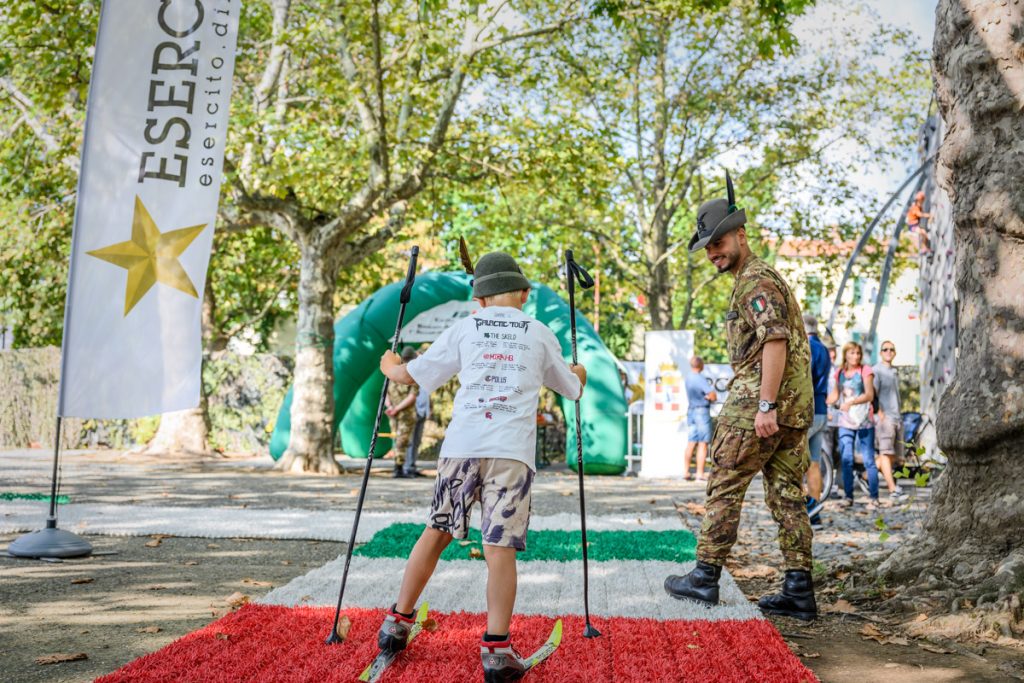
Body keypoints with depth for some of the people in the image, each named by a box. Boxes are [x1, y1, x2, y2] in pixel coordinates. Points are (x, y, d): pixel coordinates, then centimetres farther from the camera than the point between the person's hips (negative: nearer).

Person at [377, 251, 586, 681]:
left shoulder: (464, 329, 14)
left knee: (437, 531, 15)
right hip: (512, 450, -1)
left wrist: (389, 367, 40)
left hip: (462, 444, 2)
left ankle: (397, 624, 24)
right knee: (500, 547, -4)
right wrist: (579, 375, 52)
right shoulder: (540, 335, 15)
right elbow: (572, 389, 29)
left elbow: (411, 375, 17)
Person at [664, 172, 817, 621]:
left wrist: (764, 406, -25)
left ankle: (705, 578, 5)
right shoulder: (764, 278, 22)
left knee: (724, 487, -1)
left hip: (759, 402, -10)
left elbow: (775, 342, -21)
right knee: (787, 495, 8)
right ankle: (799, 590, 9)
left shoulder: (756, 281, -10)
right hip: (796, 406, 10)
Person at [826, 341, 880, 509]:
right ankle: (848, 496, 7)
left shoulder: (865, 370, -2)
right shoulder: (839, 372, 11)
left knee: (868, 460, -2)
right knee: (846, 459, -2)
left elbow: (869, 395, -12)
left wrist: (851, 402, -26)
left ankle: (874, 498, 3)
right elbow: (835, 395, 18)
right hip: (845, 421, 4)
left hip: (864, 421, -3)